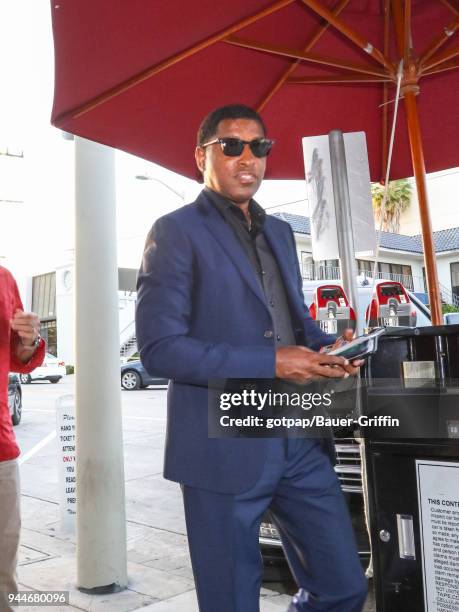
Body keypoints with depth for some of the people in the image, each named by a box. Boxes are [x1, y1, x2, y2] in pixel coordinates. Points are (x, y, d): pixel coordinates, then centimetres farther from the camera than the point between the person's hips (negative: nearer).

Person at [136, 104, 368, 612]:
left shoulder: (279, 232, 15)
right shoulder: (176, 232, -7)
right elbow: (159, 348, -15)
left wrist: (325, 348, 0)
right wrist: (270, 364, -19)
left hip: (300, 443, 7)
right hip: (225, 449, -6)